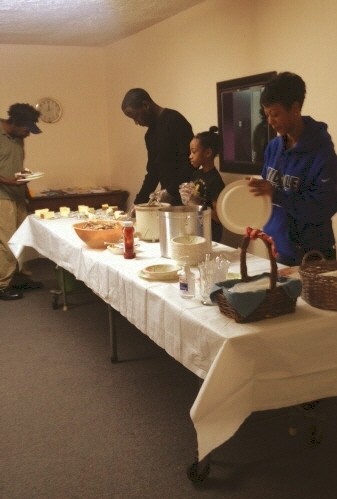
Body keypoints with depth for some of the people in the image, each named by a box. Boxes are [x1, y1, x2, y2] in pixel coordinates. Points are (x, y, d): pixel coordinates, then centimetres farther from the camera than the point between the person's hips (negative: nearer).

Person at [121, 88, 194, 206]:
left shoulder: (174, 121, -10)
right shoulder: (150, 134, 16)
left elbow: (190, 161, -17)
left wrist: (171, 190, -20)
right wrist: (139, 202, 14)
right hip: (167, 196, 7)